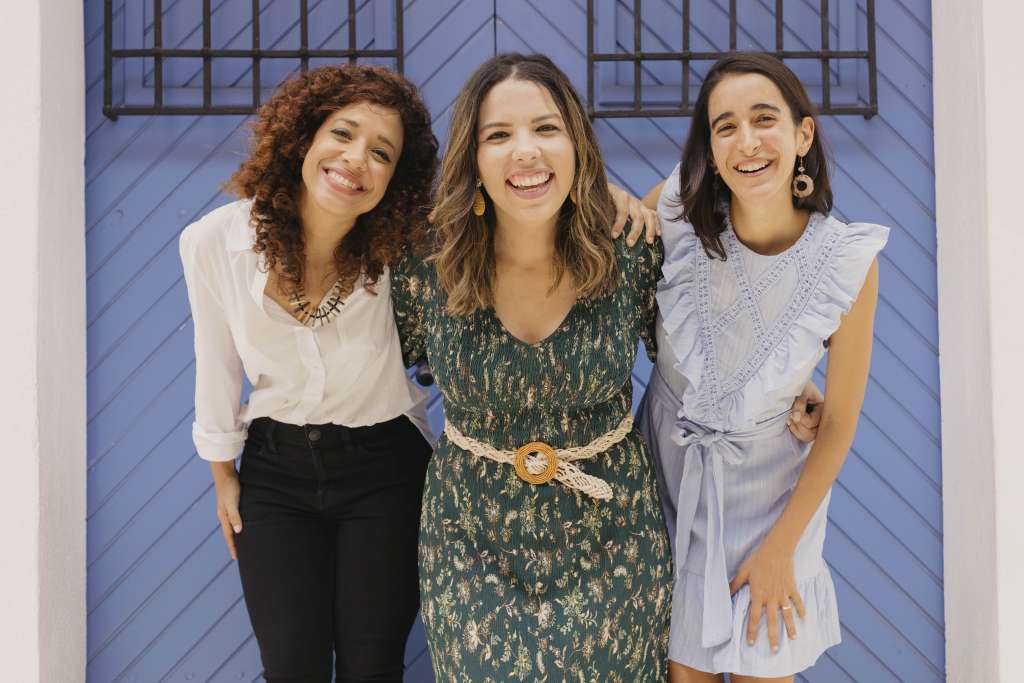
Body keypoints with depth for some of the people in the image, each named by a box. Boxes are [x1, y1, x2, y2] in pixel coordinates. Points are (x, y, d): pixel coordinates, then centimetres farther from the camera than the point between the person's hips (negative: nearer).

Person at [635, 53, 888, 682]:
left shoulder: (849, 261, -21)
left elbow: (839, 422, -10)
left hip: (766, 484, -1)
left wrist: (782, 546, -5)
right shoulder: (679, 211, -19)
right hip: (666, 463, 1)